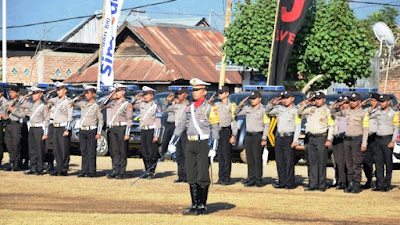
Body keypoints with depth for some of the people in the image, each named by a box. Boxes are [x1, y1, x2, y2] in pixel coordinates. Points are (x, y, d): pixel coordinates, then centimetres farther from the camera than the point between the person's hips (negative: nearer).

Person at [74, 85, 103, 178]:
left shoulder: (96, 106, -3)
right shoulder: (83, 104, 11)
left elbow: (100, 120, -3)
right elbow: (74, 102, 24)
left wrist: (99, 133, -7)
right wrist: (81, 96, 9)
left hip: (91, 131, -5)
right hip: (82, 131, 5)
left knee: (91, 152, -4)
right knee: (84, 152, 6)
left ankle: (91, 172, -2)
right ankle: (84, 171, 9)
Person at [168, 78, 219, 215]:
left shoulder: (209, 109, -3)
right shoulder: (189, 109, 14)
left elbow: (214, 130, -6)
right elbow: (180, 127, 16)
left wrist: (213, 149, -12)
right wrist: (172, 144, 10)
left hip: (204, 144, -6)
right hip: (190, 144, 6)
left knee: (202, 177, -4)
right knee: (192, 177, 6)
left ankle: (202, 206, 2)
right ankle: (194, 205, 13)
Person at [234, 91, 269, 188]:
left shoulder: (263, 110, -4)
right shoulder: (248, 108, 12)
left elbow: (266, 125, -6)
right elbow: (236, 113, 20)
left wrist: (264, 139, -12)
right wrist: (241, 104, 3)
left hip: (257, 136, -6)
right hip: (248, 135, 6)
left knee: (257, 159, -6)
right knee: (250, 159, 6)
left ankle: (258, 179, -3)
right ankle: (251, 178, 10)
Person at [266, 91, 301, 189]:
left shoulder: (295, 110, -2)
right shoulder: (280, 109, 15)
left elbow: (297, 127, -7)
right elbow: (268, 112, 20)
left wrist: (295, 140, -16)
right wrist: (272, 103, 1)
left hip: (289, 137, -6)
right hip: (279, 137, 6)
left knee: (289, 161, -7)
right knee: (279, 160, 5)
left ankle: (290, 183, -4)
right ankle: (282, 182, 9)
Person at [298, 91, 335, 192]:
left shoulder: (327, 111, -2)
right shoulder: (311, 109, 15)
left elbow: (331, 126, -5)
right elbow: (300, 112, 22)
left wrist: (329, 139, -13)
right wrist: (304, 104, 5)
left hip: (321, 138, -6)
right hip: (311, 138, 6)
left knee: (322, 162, -5)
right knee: (313, 162, 6)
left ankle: (322, 185, -3)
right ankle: (313, 184, 9)